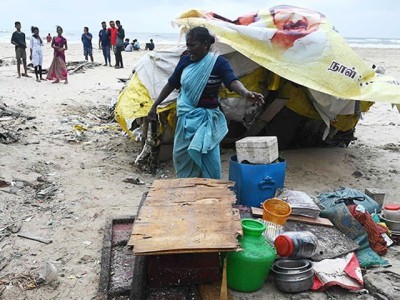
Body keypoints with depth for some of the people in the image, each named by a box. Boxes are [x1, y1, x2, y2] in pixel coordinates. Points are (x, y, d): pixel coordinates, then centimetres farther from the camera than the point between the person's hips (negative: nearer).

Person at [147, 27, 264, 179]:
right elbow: (171, 84, 12)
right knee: (181, 155, 12)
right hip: (186, 117, 5)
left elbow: (233, 81, -27)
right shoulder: (185, 60, 2)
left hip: (207, 118, -5)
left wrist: (246, 93, -50)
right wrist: (154, 105, 15)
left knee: (208, 157, -11)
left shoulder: (218, 62, -12)